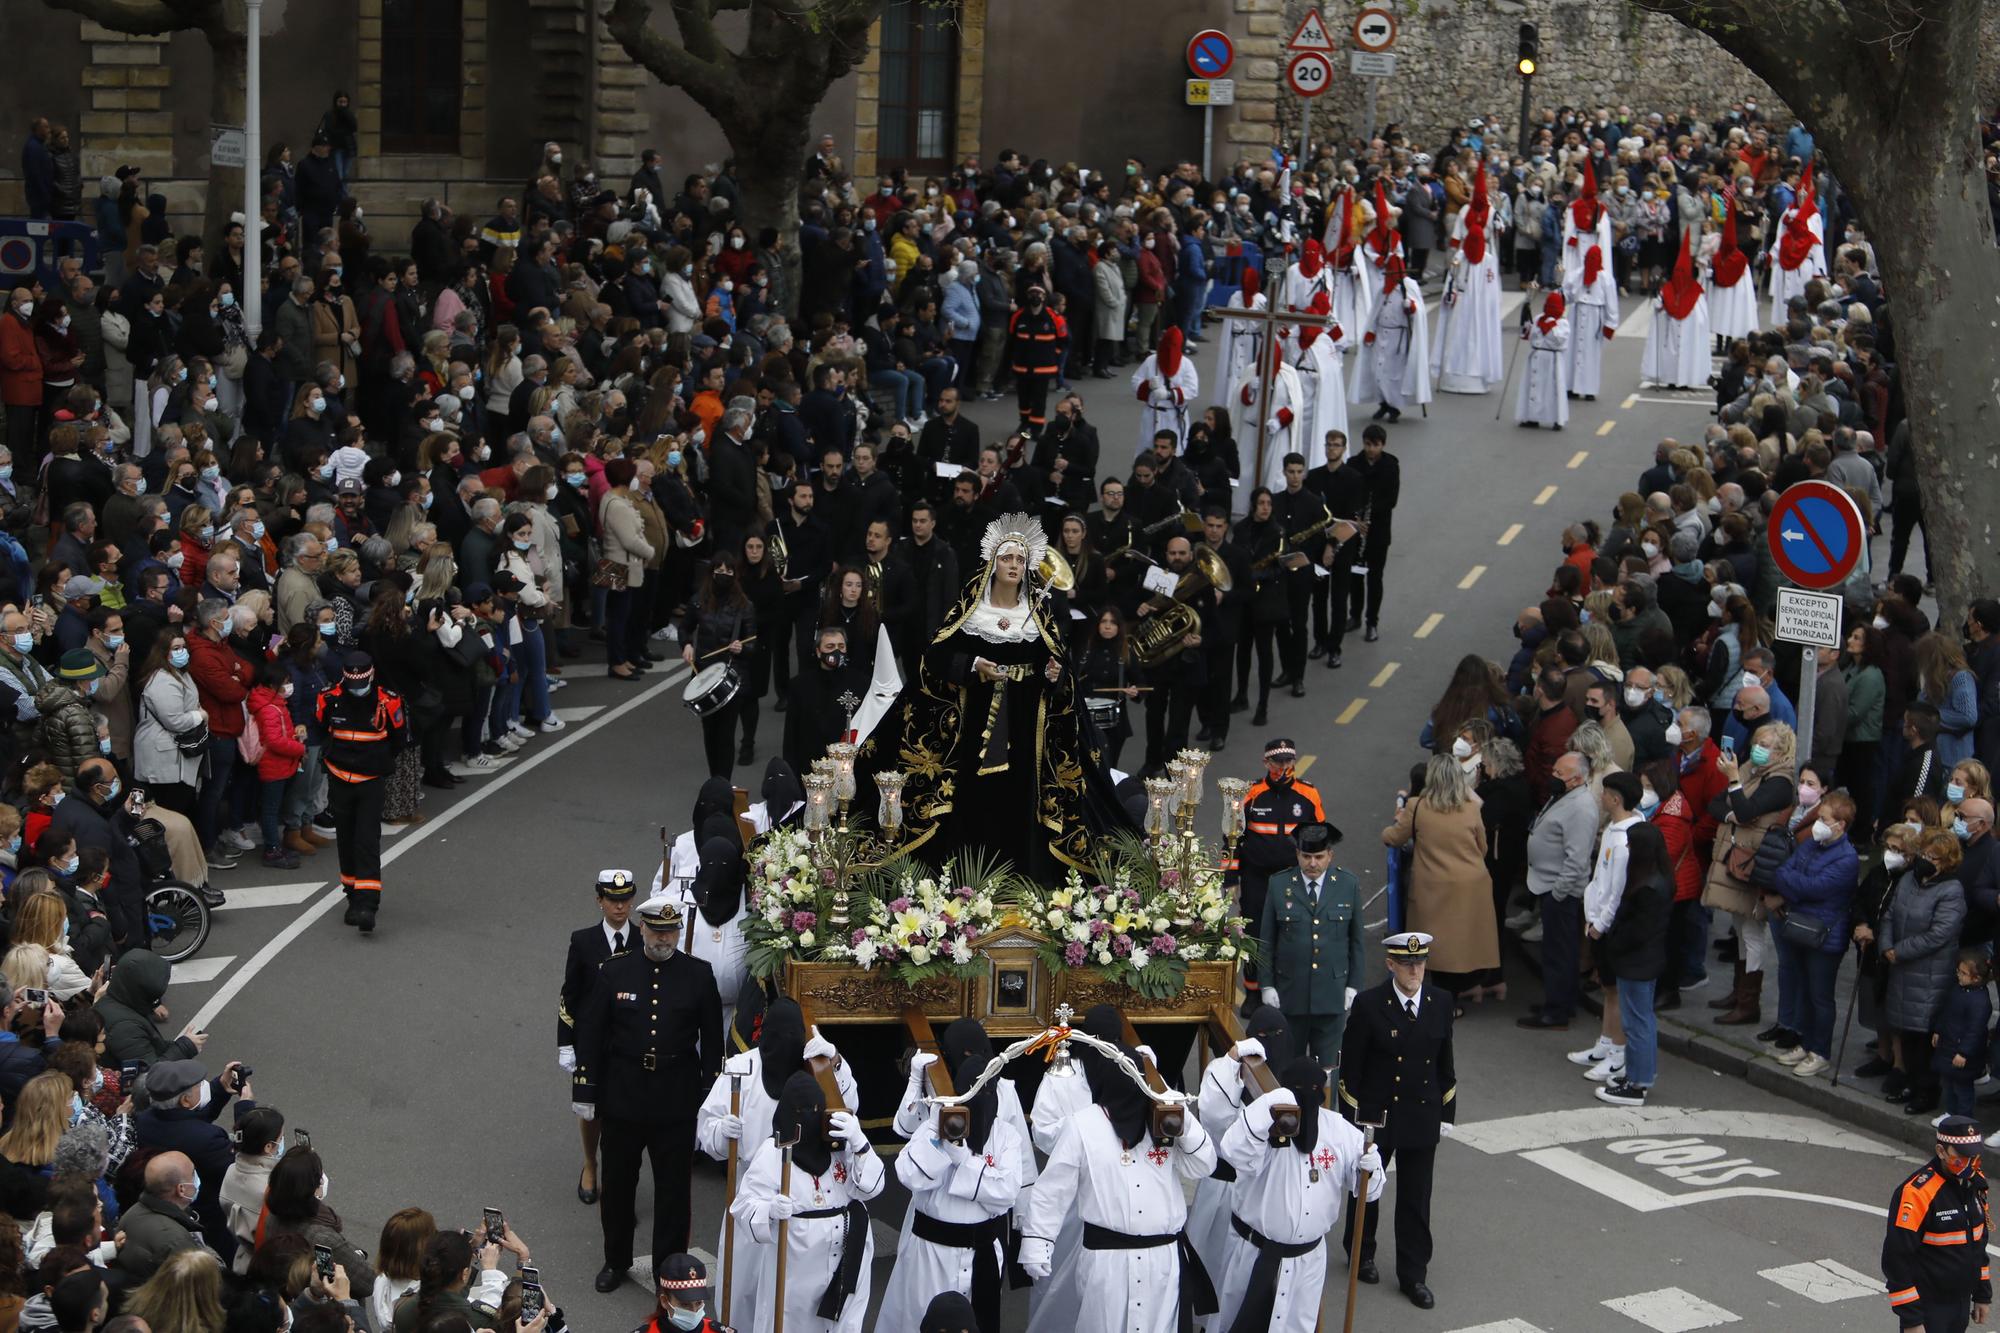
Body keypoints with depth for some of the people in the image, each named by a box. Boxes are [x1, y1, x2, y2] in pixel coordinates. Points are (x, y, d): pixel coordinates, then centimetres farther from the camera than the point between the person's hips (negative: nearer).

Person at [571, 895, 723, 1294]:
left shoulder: (698, 975, -3)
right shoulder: (614, 972, -3)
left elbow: (712, 1038, 2)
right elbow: (590, 1034, 1)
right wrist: (585, 1092, 0)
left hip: (677, 1100, -1)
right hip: (621, 1096, 1)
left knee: (673, 1186, 8)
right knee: (617, 1184, 13)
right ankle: (616, 1260, 31)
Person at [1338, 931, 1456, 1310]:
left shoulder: (1440, 1004, -2)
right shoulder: (1369, 1004, -13)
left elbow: (1445, 1062, 6)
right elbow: (1350, 1065, -8)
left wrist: (1447, 1114, 6)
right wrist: (1351, 1117, -8)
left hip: (1422, 1118, 2)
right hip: (1375, 1115, -2)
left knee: (1416, 1198, 7)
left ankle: (1413, 1274, 16)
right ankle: (1361, 1253, 38)